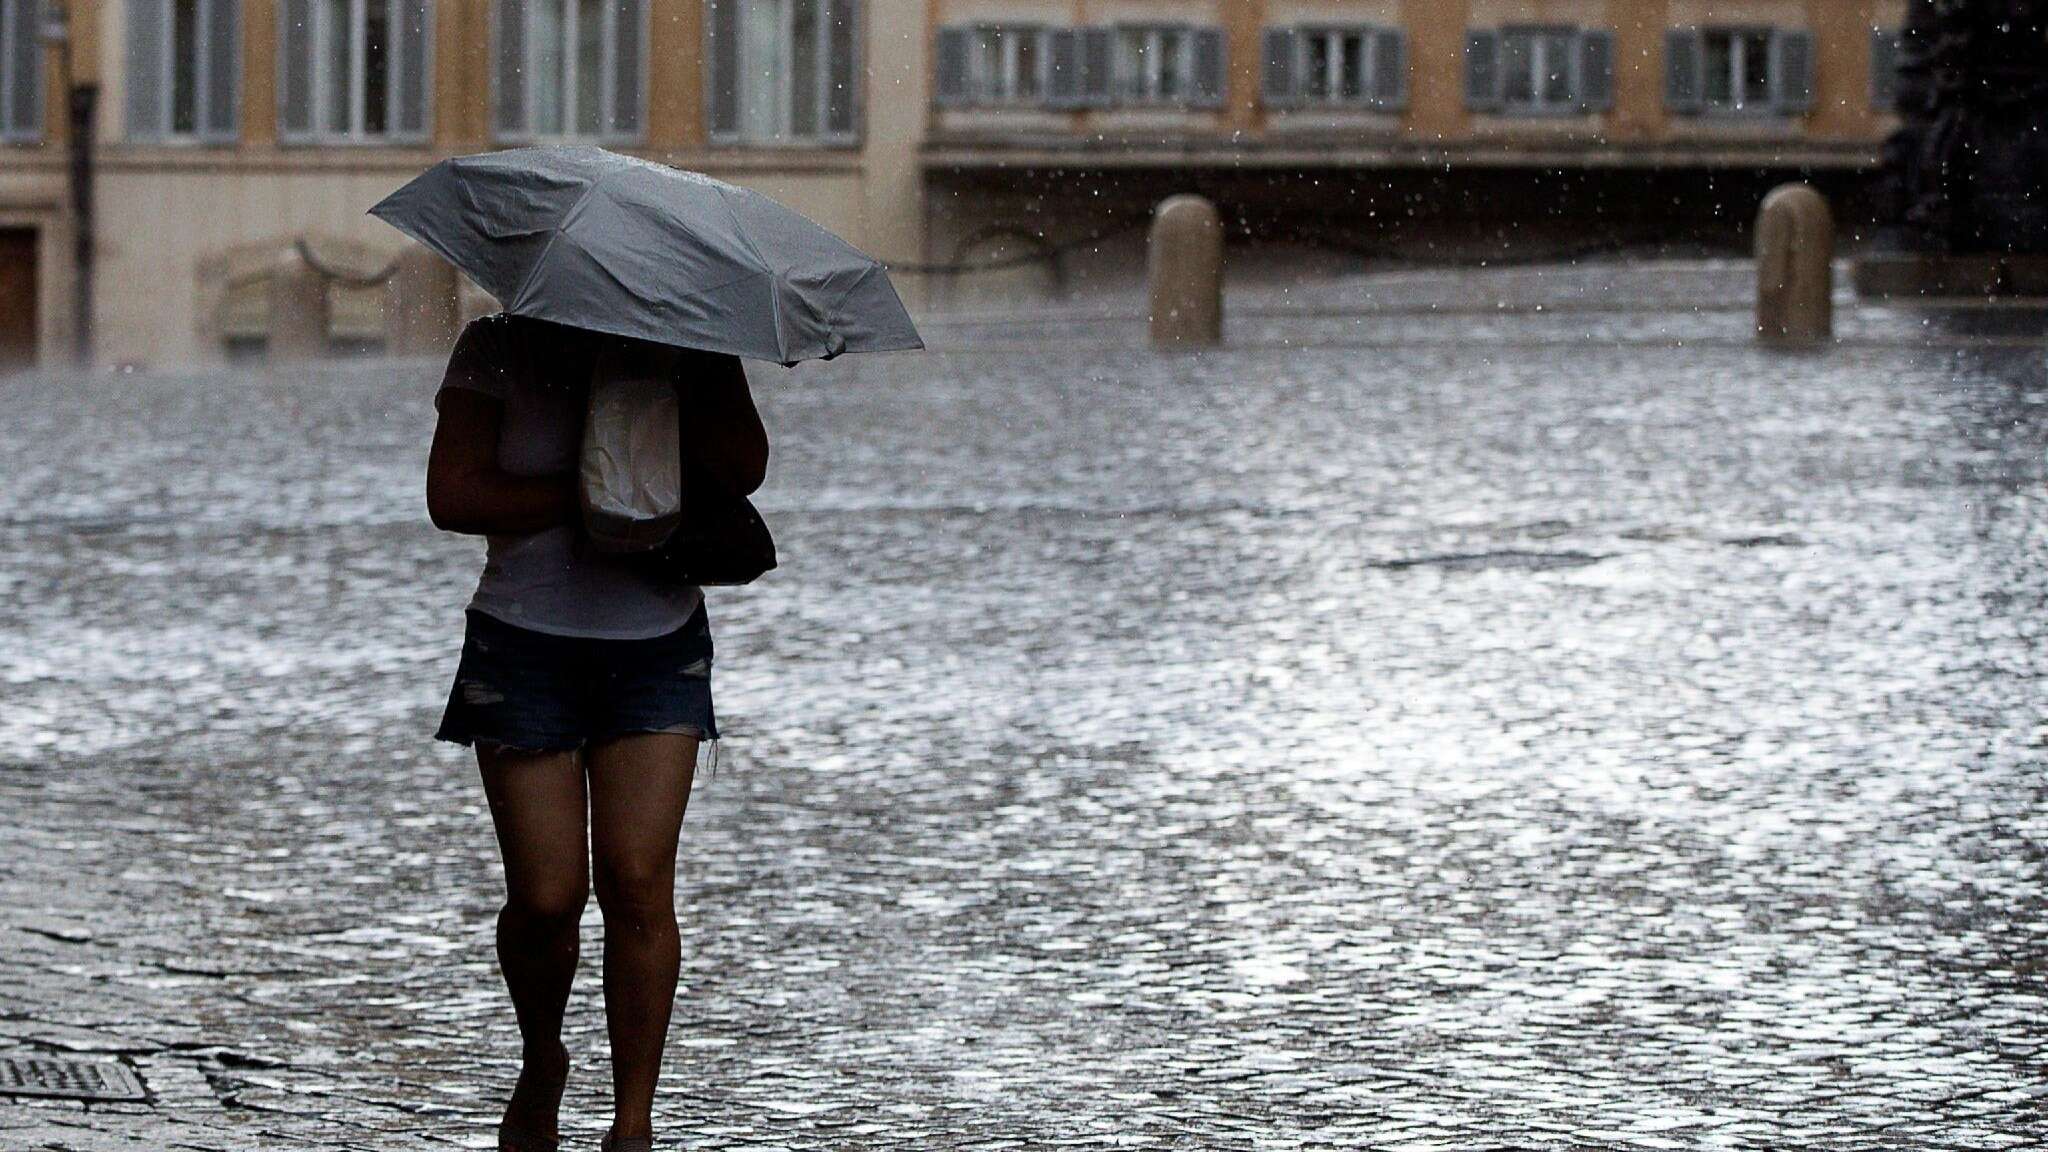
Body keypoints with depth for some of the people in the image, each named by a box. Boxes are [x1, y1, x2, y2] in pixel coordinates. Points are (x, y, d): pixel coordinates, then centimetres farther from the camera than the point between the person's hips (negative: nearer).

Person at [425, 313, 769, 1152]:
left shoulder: (691, 343, 5)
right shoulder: (499, 348, 0)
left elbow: (742, 469, -9)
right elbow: (453, 497, -10)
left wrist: (666, 378, -16)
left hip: (657, 648, 1)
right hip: (526, 648, -1)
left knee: (638, 880, -11)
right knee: (546, 895, -5)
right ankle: (542, 1063, 25)